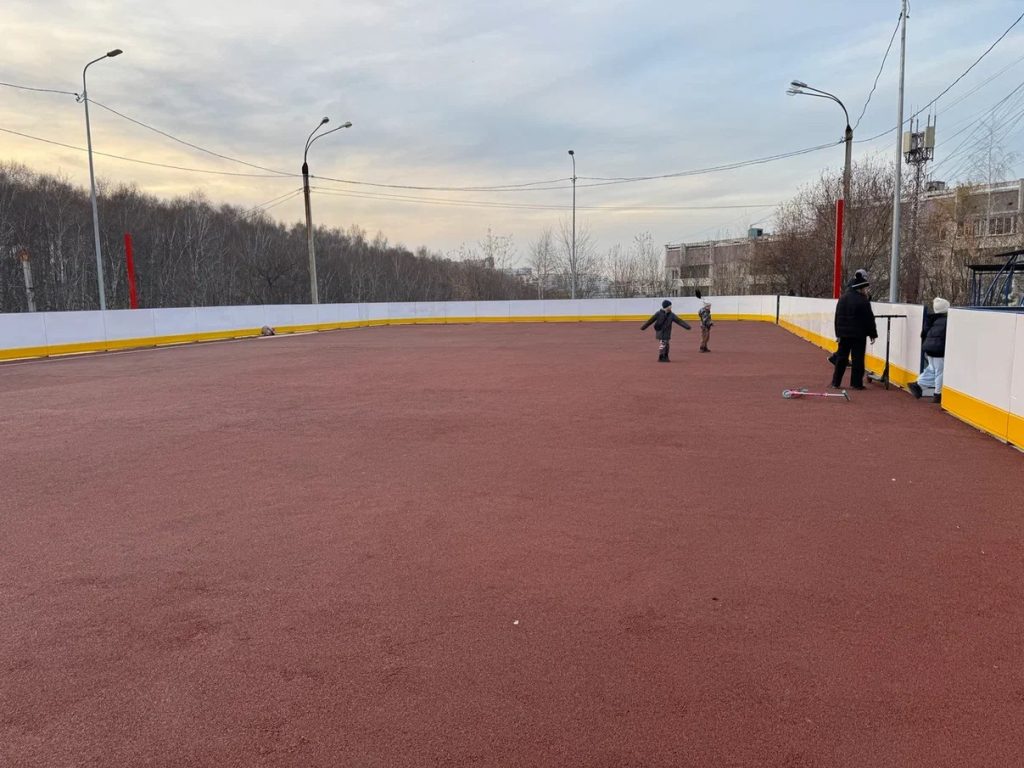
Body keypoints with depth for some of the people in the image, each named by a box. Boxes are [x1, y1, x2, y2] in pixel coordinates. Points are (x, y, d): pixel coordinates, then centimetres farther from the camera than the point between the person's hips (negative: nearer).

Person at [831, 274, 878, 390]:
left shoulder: (842, 299, 9)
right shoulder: (863, 301, -12)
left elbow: (837, 317, 13)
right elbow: (869, 319, -10)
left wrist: (838, 333, 18)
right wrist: (873, 334, -1)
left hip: (844, 333, 6)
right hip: (859, 334, -6)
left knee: (841, 358, 10)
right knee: (857, 359, 0)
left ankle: (836, 382, 11)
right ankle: (856, 383, 1)